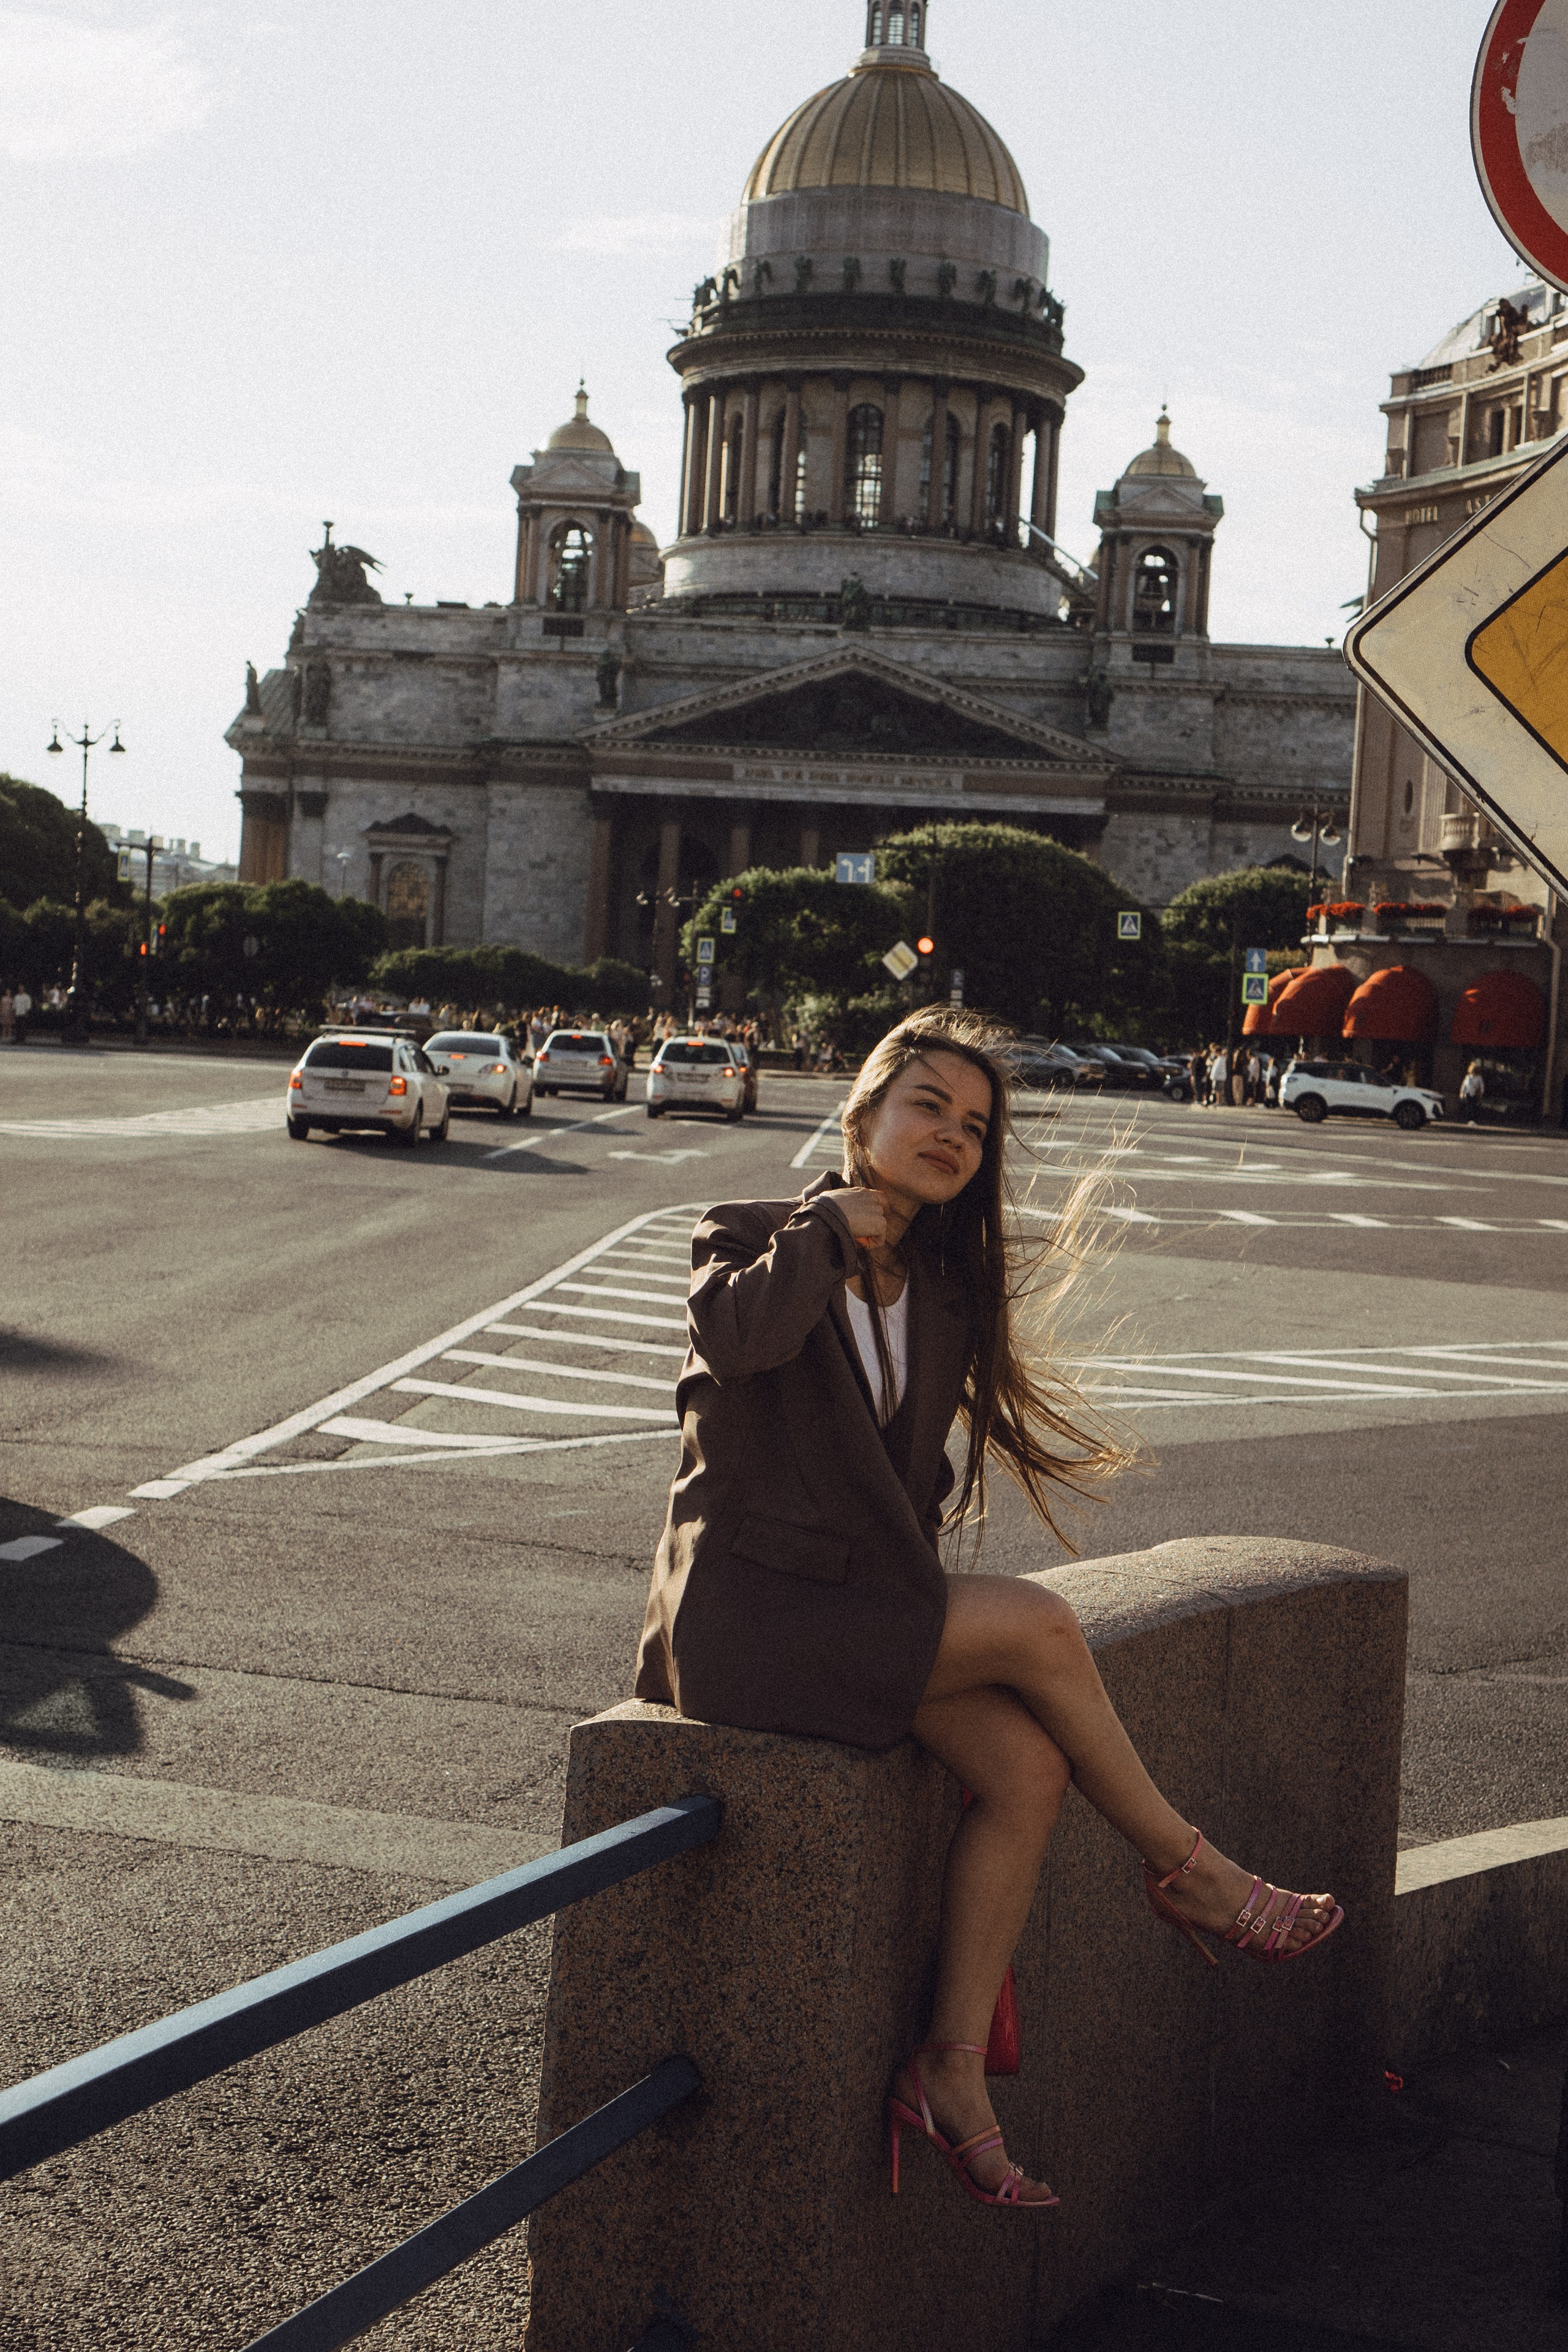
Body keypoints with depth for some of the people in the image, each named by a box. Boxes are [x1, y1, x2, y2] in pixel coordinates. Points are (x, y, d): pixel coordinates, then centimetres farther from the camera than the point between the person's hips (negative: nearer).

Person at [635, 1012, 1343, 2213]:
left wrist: (924, 1597, 4)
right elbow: (740, 1336, -29)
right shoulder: (751, 1235, -4)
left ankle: (953, 2070, -13)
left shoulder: (942, 1294, 15)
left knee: (1029, 1764, -19)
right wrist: (836, 1227, -13)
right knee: (1040, 1626, -21)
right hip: (746, 1607, -7)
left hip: (866, 1602, 7)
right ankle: (1186, 1870, 0)